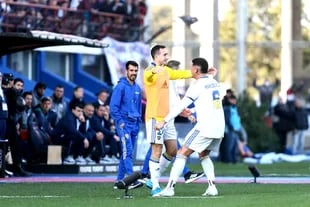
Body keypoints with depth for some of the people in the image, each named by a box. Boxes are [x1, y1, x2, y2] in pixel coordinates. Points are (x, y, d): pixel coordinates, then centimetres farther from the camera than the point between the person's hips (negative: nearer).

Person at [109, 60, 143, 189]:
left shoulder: (137, 88, 14)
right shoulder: (121, 86, -7)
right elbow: (113, 106, -9)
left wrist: (138, 121, 16)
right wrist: (120, 121, -13)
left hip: (134, 124, 7)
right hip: (124, 123, -7)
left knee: (126, 152, 9)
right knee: (127, 151, -15)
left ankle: (120, 179, 15)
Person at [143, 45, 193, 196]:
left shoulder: (166, 71, 15)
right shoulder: (150, 72, -13)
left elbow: (180, 74, 31)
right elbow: (148, 75, -37)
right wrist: (154, 71, -60)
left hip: (167, 117, 9)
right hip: (155, 117, -9)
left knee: (172, 150, 10)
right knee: (157, 151, -8)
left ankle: (153, 177, 22)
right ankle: (155, 187, -5)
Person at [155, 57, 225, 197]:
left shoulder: (197, 85, -8)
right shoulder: (214, 82, 14)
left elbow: (181, 106, -10)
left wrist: (164, 121, -7)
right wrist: (193, 113, 38)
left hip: (205, 127, -8)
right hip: (219, 127, 8)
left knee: (182, 153, -3)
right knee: (204, 155, 24)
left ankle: (170, 188, -10)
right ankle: (212, 188, 9)